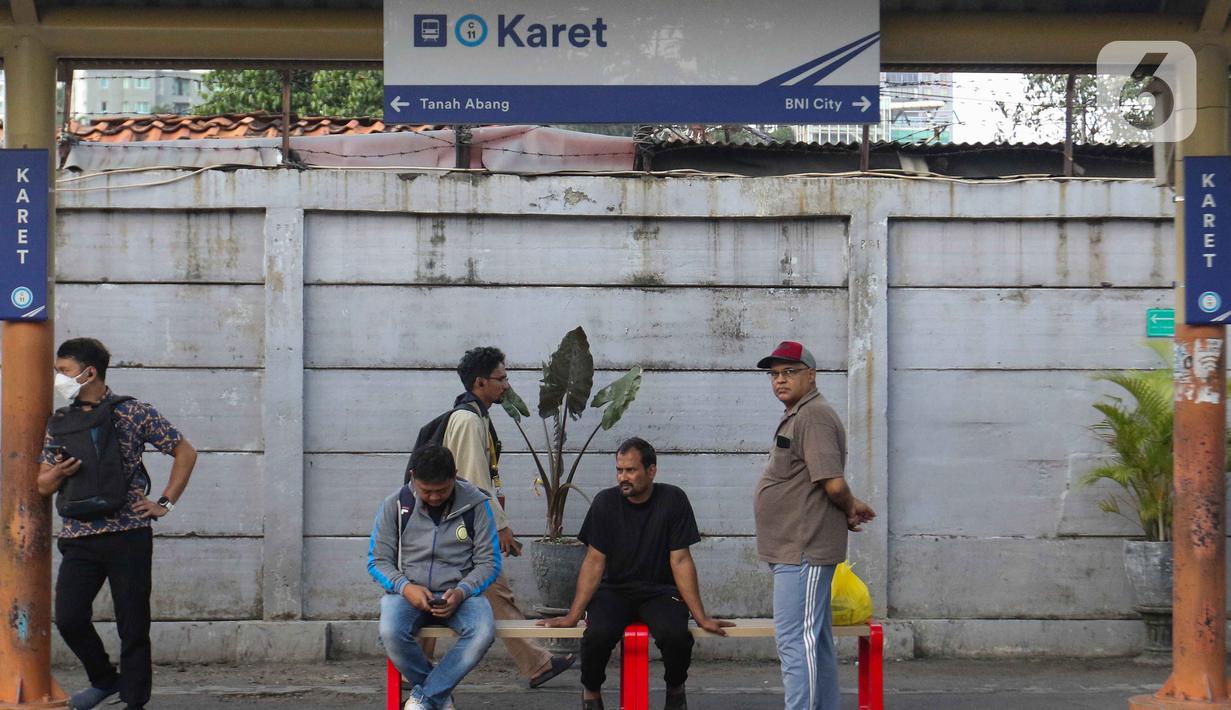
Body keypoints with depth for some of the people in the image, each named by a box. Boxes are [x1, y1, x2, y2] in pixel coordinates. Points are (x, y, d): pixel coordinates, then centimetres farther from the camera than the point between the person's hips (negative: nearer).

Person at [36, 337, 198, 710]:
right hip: (78, 537, 4)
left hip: (129, 535, -4)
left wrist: (165, 503, 0)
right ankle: (104, 680, 19)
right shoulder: (59, 423, 14)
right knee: (69, 618, -5)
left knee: (133, 624, -1)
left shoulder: (133, 413, 1)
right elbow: (43, 485, 17)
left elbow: (185, 452, 6)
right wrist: (58, 474, -6)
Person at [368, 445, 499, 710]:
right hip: (408, 593, 0)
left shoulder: (475, 504, -2)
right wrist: (405, 587, -17)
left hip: (459, 594, 0)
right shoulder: (395, 505, 0)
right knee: (391, 632, -34)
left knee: (484, 632, -33)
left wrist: (462, 591, -18)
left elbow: (488, 561, 1)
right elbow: (377, 561, 3)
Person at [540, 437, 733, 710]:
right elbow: (595, 561, -2)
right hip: (614, 590, 1)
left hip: (659, 591, -1)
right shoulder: (605, 501, -3)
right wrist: (573, 616, -9)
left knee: (675, 635, -32)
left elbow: (680, 560, -5)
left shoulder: (673, 500, -6)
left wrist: (701, 617, -9)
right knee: (597, 634, -32)